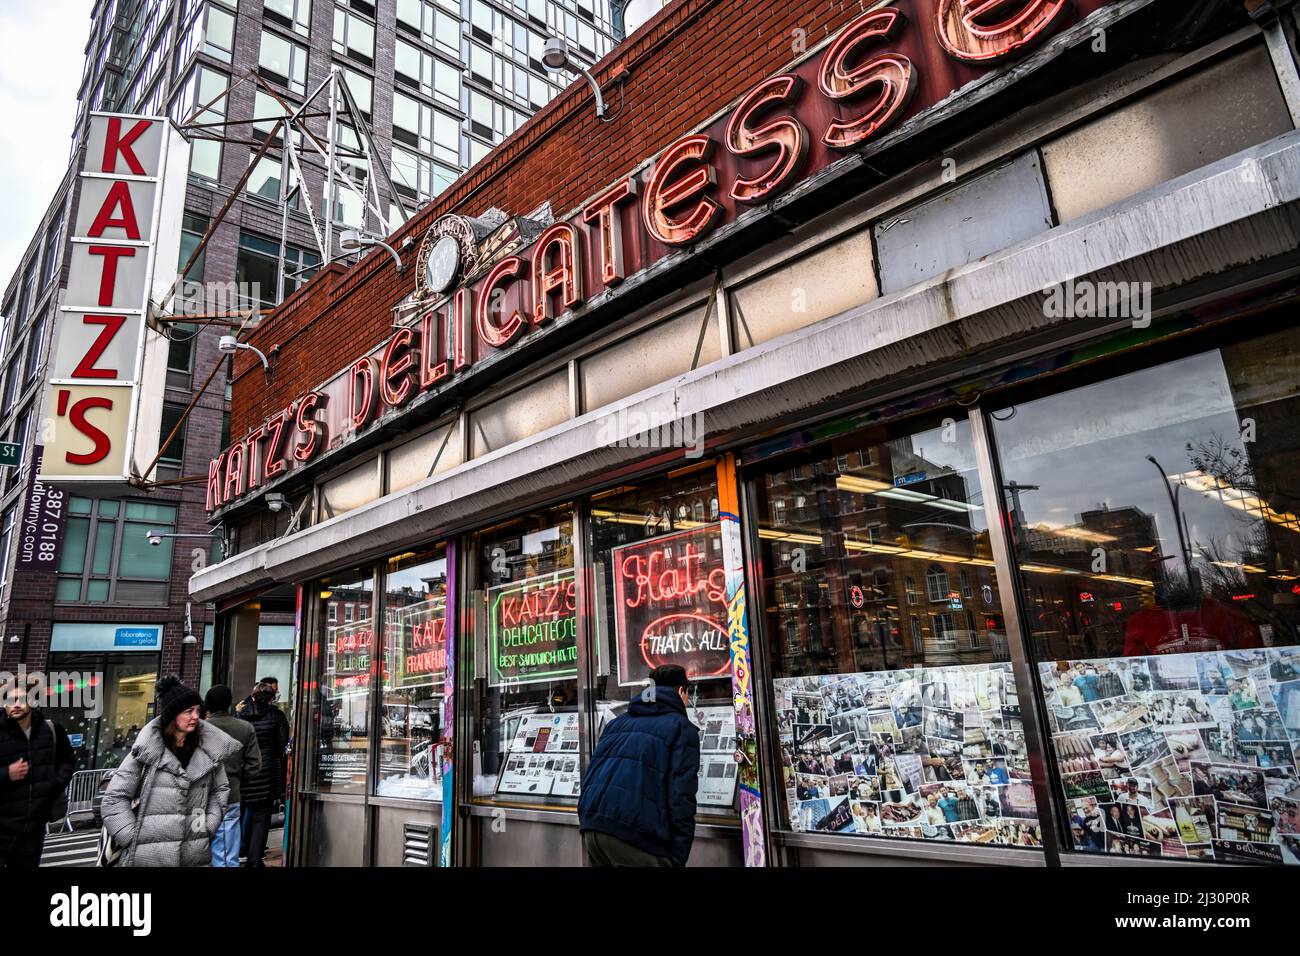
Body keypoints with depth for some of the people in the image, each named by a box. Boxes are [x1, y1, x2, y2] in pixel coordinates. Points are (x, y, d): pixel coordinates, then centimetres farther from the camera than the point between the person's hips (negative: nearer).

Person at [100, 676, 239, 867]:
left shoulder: (209, 750, 3)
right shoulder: (147, 750, -7)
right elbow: (115, 797, -3)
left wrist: (208, 827, 4)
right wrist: (134, 838, -8)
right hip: (149, 857, -3)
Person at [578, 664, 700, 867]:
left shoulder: (618, 723, 23)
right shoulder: (681, 728, 3)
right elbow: (681, 798, -6)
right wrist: (678, 857, -3)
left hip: (591, 827, 7)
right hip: (635, 833, -6)